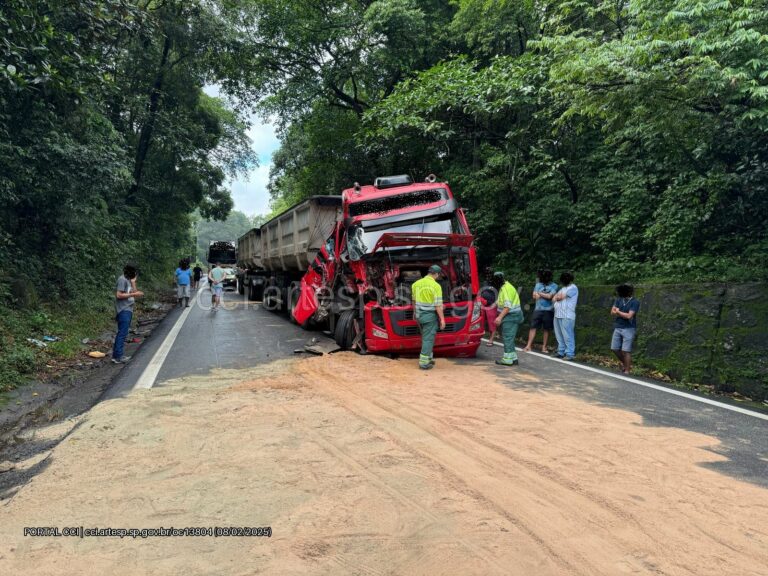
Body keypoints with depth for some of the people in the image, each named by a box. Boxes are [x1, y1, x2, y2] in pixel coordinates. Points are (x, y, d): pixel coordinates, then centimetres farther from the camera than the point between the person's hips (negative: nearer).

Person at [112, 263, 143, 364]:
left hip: (128, 310, 10)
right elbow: (119, 295, -18)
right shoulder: (122, 280, -12)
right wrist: (133, 294, -16)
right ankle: (118, 356, -9)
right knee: (122, 333, -10)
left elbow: (133, 292, 10)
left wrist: (133, 282, 5)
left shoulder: (128, 280, 16)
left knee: (122, 333, 12)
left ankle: (117, 355, 17)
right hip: (123, 310, -10)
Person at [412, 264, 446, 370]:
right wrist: (442, 319, -12)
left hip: (419, 315, 6)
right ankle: (424, 362, 2)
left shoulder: (416, 284, 5)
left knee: (426, 337, 20)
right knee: (428, 338, 0)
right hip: (430, 315, -6)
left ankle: (428, 358, 28)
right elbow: (438, 305, -16)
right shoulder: (436, 286, -14)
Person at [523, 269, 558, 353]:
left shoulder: (554, 286, -2)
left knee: (547, 329, 4)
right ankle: (528, 346, -1)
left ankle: (544, 347, 14)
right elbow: (535, 296, 3)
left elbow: (549, 296, -14)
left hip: (548, 310, -2)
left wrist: (539, 293, -2)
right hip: (537, 309, 3)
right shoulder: (538, 284, 9)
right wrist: (545, 295, -10)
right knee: (533, 327, -2)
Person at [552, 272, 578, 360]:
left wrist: (557, 297, 9)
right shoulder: (563, 288, 22)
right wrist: (558, 297, -3)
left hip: (567, 316, -9)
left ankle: (570, 354, -6)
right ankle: (561, 352, 20)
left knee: (567, 336, -8)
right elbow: (554, 299, 18)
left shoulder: (573, 288, -4)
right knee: (559, 335, 12)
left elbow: (561, 297, -11)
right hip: (557, 315, 9)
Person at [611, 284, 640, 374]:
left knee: (626, 351, -5)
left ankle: (627, 371, 3)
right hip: (617, 328, 6)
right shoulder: (619, 300, 7)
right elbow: (612, 312, 1)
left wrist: (618, 312, -4)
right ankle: (624, 363, 32)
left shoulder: (635, 302, -10)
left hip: (629, 329, -6)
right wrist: (623, 314, -15)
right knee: (615, 348, 9)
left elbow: (629, 316, -17)